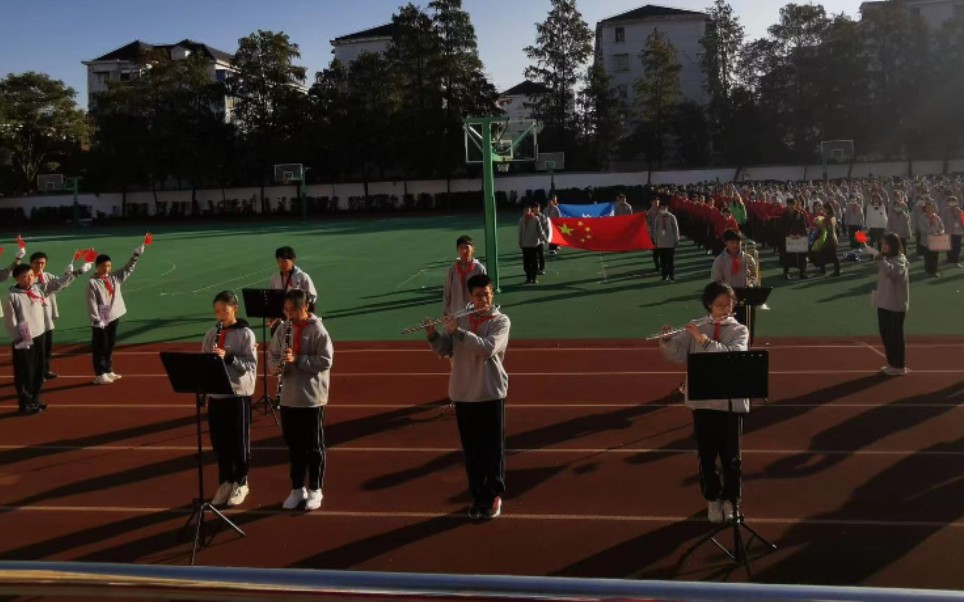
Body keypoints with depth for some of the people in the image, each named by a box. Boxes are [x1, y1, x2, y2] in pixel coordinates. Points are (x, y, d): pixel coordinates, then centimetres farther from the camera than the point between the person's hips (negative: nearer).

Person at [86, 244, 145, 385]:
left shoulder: (114, 278, 7)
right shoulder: (92, 283, -12)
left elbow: (128, 268, 8)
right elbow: (92, 303, -15)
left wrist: (136, 254, -2)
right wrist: (96, 320, -19)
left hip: (113, 317, 7)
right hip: (100, 321, -7)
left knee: (110, 345, 16)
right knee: (100, 347, 0)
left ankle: (108, 371, 26)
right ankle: (100, 374, 5)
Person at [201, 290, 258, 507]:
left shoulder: (245, 334, -8)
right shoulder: (211, 334, 7)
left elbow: (251, 365, -12)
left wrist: (228, 357, -24)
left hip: (238, 395, -4)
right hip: (215, 394, 5)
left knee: (239, 441, 5)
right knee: (219, 441, 11)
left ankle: (240, 483, 20)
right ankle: (225, 481, 26)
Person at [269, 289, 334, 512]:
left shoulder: (317, 330, -11)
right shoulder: (283, 328, 5)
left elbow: (325, 360, -16)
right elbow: (272, 353, 13)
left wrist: (297, 360, -23)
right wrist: (279, 365, -8)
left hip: (312, 399, -5)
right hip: (288, 398, 5)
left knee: (314, 446, 6)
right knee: (294, 445, 14)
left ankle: (315, 490, 19)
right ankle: (297, 489, 27)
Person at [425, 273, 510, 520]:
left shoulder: (501, 321, -7)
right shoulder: (460, 319, 5)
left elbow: (487, 348, -23)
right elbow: (444, 350, 4)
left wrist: (457, 331, -25)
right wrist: (432, 335, -15)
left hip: (491, 393, -3)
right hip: (463, 394, 3)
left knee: (493, 447, 5)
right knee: (471, 448, 11)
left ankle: (494, 495, 19)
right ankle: (476, 495, 24)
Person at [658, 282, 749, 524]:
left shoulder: (739, 330, 0)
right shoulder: (695, 329, 3)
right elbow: (678, 355, -5)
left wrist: (704, 340, -27)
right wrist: (666, 341, -24)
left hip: (731, 402, -1)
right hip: (703, 402, 1)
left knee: (731, 456, 8)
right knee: (706, 455, 9)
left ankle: (730, 500, 26)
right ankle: (712, 500, 26)